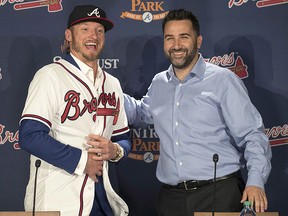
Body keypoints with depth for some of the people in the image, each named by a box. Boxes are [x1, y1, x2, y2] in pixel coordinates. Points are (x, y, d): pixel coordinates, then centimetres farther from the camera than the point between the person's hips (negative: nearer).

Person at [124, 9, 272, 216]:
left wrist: (256, 181, -19)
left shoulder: (223, 80, -4)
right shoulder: (158, 84, 12)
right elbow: (141, 114, 32)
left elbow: (252, 135, -6)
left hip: (219, 193, -4)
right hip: (171, 197, 5)